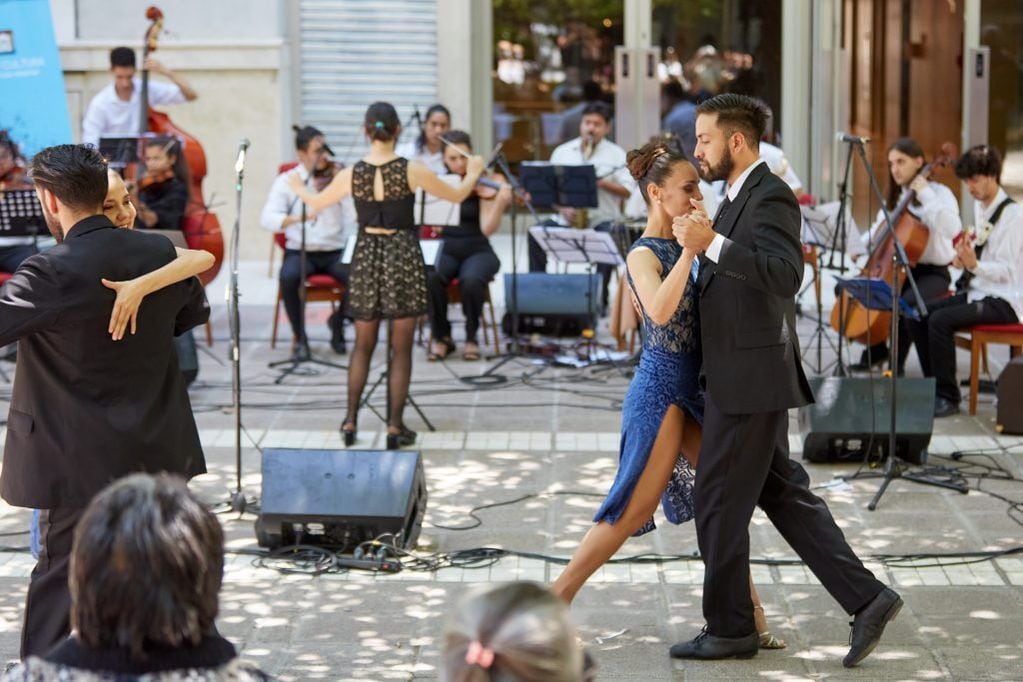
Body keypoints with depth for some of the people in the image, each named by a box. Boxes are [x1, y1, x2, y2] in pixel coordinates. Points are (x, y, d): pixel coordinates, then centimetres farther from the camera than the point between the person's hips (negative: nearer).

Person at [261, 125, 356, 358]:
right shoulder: (286, 181, 2)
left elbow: (354, 218, -2)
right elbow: (267, 219, -12)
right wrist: (297, 218, -28)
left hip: (335, 252, 1)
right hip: (300, 252, -1)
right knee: (288, 276, -34)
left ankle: (338, 322, 3)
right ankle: (300, 337, -13)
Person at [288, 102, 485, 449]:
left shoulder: (351, 174, -5)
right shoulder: (412, 171, -11)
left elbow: (316, 203, 12)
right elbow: (457, 196, 2)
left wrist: (298, 187, 34)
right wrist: (473, 173, 22)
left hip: (366, 257, 2)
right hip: (403, 257, -2)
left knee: (363, 345, 16)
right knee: (400, 348, 6)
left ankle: (350, 422, 18)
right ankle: (395, 427, 7)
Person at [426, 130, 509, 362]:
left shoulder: (483, 184, -3)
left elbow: (487, 229, -14)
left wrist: (501, 202, -30)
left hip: (476, 251, -2)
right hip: (444, 249, 2)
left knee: (471, 279, -35)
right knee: (430, 277, -32)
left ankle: (471, 337, -9)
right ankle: (441, 337, -9)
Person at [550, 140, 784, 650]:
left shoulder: (675, 248, 10)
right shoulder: (644, 255, -14)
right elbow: (659, 311, -35)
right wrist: (690, 248, -35)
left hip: (690, 387, 8)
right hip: (661, 388, -8)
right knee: (636, 507, -4)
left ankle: (746, 611, 12)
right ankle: (556, 598, 8)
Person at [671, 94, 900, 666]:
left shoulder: (770, 196, -15)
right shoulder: (740, 198, 15)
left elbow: (786, 274, -29)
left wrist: (712, 243, -33)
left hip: (751, 378, -10)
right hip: (742, 377, 10)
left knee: (720, 502, 0)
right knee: (782, 493, 12)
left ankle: (730, 628, 12)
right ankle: (866, 598, 12)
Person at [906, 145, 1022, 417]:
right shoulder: (980, 206, 11)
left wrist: (973, 264, -34)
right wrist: (964, 257, 2)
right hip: (975, 291, 9)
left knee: (940, 320, -28)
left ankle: (948, 397, -17)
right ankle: (933, 386, 3)